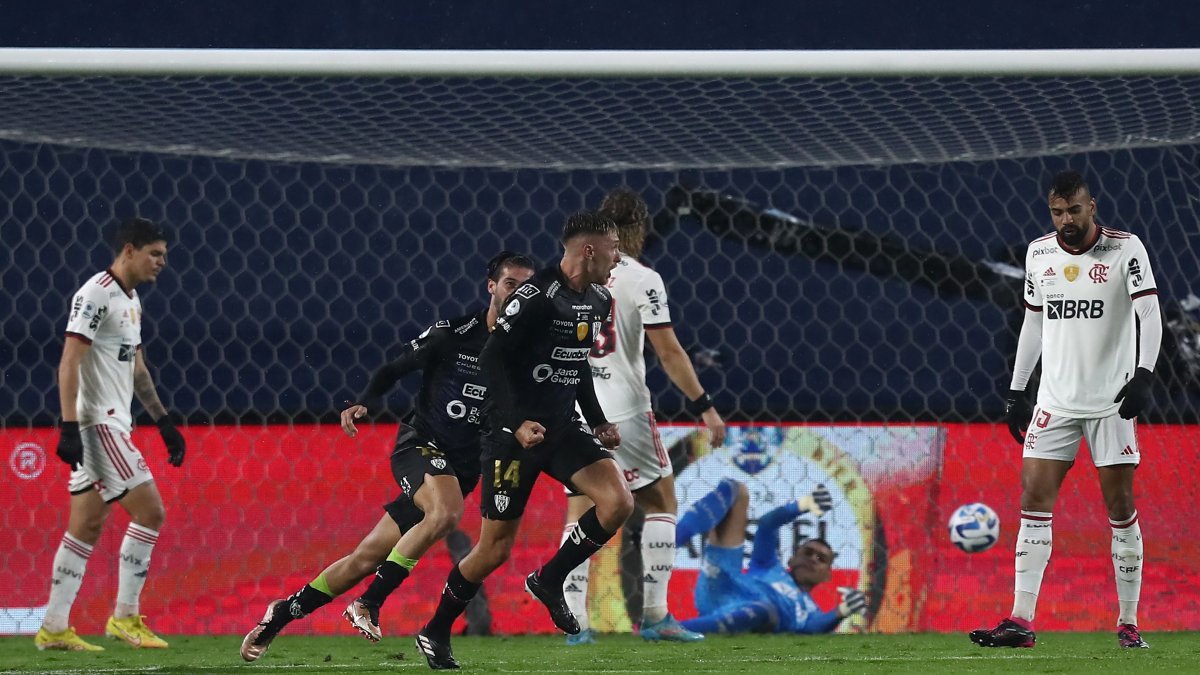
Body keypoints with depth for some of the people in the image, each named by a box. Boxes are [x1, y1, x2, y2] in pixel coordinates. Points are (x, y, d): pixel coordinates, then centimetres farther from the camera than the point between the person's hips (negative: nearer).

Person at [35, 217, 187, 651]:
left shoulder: (131, 300, 17)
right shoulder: (96, 294, -13)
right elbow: (68, 363, -19)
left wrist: (163, 422, 25)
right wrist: (68, 427, -25)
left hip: (112, 424, 10)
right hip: (97, 423, -10)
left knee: (86, 528, 7)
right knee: (149, 512, -10)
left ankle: (53, 629, 8)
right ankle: (125, 617, -4)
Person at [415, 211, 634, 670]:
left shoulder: (599, 301, 8)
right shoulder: (538, 296, -19)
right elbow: (492, 358, -21)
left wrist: (597, 421, 16)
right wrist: (516, 423, -27)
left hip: (563, 426, 7)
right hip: (516, 431, -7)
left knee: (618, 502, -15)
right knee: (496, 548, -2)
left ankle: (549, 581, 5)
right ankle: (435, 633, 17)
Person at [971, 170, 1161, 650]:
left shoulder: (1125, 249, -6)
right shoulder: (1038, 253, 7)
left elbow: (1150, 315, -15)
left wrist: (1143, 375, -30)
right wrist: (1015, 391, 15)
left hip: (1111, 402, -4)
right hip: (1055, 402, 4)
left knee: (1121, 507, -2)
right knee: (1034, 500, -6)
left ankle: (1128, 623, 6)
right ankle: (1021, 622, -8)